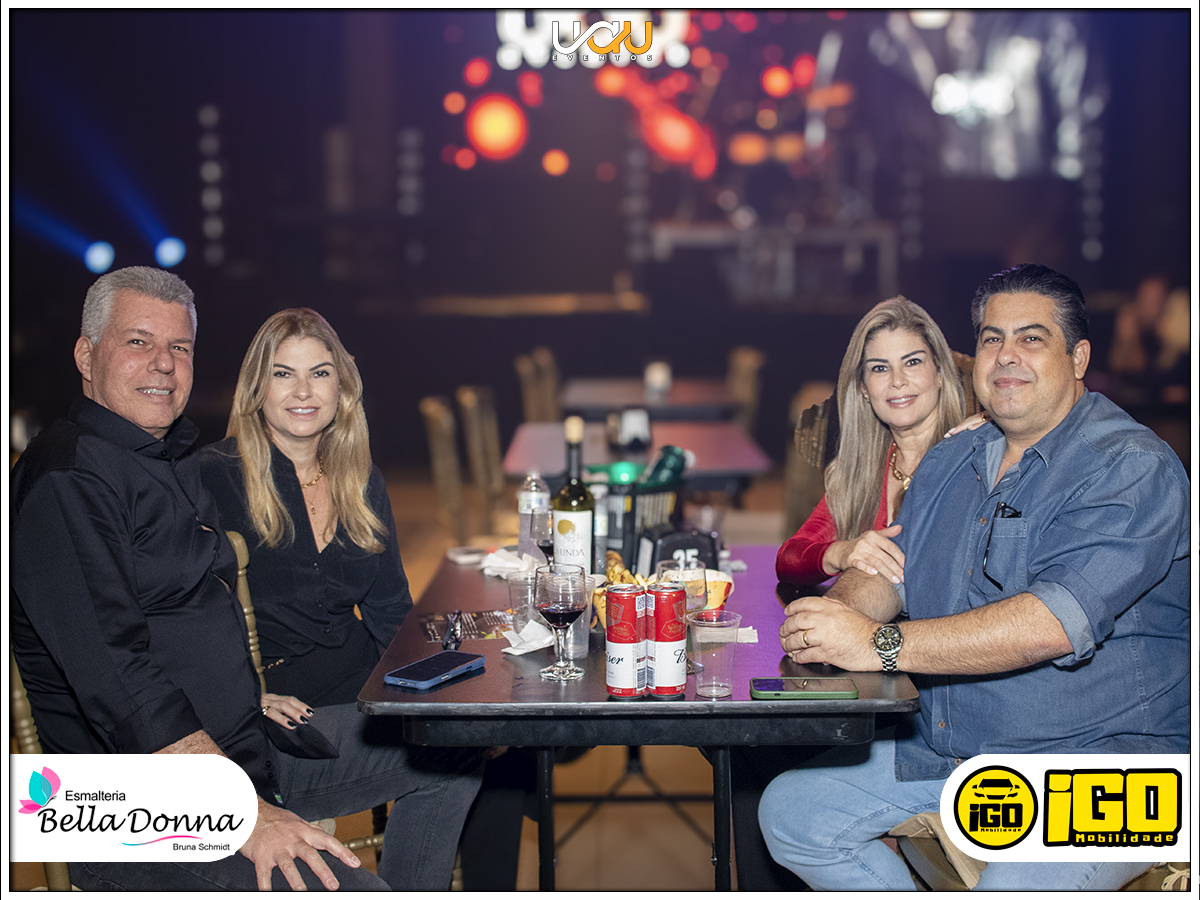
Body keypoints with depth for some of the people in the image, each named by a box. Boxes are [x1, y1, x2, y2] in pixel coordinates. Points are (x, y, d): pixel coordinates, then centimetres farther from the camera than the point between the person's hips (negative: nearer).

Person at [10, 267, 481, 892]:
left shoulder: (179, 461, 17)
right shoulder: (62, 478, -15)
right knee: (350, 888, -32)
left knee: (455, 751, 11)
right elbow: (115, 675, -25)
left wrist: (257, 692, 12)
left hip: (242, 739, 10)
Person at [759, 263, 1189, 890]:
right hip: (942, 743, 7)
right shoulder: (949, 463, 12)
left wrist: (880, 644, -34)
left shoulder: (1131, 468, -15)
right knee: (789, 811, 2)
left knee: (1018, 888, -32)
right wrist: (834, 614, -13)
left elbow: (1056, 621, -28)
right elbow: (891, 569, 13)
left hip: (1095, 754, -7)